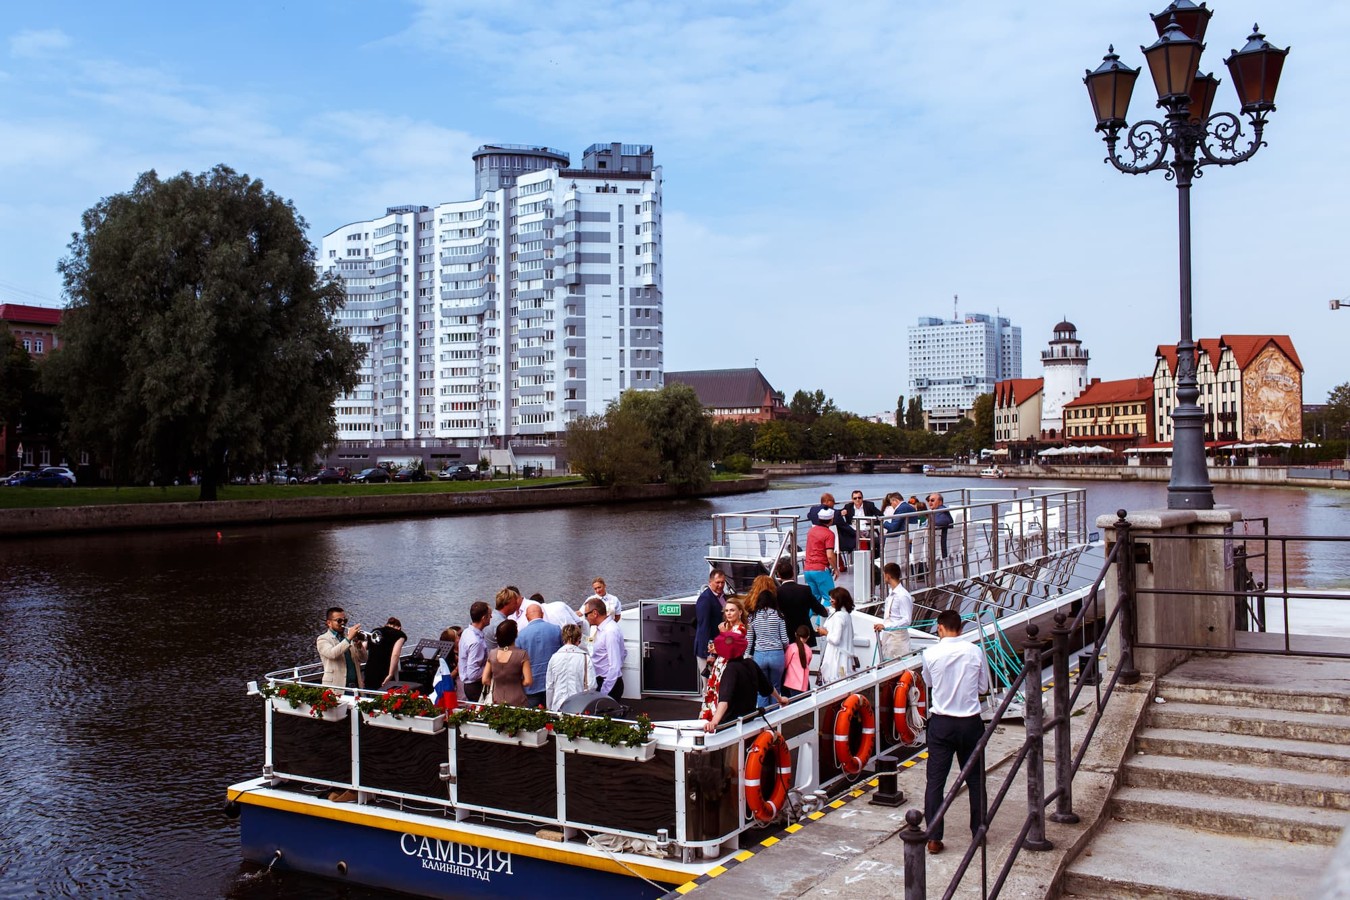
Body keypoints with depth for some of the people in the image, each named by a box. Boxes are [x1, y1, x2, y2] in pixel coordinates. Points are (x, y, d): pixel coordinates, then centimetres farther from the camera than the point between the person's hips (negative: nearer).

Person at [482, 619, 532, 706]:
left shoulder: (492, 654, -1)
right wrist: (517, 684, 5)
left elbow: (485, 680, 2)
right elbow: (528, 681, -14)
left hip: (497, 702, 4)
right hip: (517, 702, -4)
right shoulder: (522, 655, -12)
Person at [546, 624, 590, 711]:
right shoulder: (585, 658, -5)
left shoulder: (554, 658, 2)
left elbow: (549, 686, 7)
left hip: (557, 706, 2)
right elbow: (591, 685, -6)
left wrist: (549, 708, 18)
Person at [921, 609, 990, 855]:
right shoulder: (975, 651, -7)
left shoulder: (930, 654, -9)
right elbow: (984, 688, 3)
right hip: (970, 722, 1)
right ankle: (978, 832, 26)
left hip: (940, 723, -1)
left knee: (935, 780, 3)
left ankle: (933, 838, 2)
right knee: (975, 779, 16)